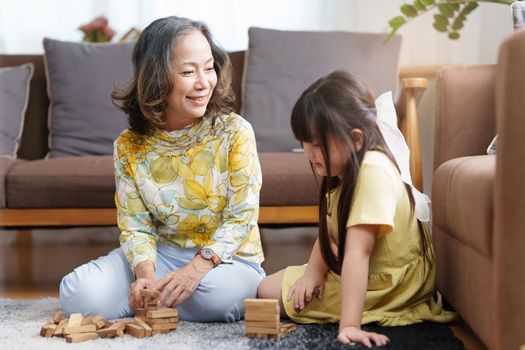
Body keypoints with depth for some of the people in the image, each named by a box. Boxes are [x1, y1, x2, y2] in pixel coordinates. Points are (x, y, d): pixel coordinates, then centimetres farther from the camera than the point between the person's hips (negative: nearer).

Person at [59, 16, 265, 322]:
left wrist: (196, 268, -31)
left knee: (218, 293, -38)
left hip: (227, 258, -1)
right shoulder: (130, 147, -4)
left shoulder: (235, 132, -12)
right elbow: (135, 226, -6)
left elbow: (241, 217, -15)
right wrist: (146, 274, -28)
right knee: (78, 293, -23)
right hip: (162, 254, 1)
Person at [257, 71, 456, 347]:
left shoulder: (373, 172, -31)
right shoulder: (347, 169, 1)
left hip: (389, 285, -9)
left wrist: (349, 325, -40)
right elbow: (329, 230, 4)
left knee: (270, 292, -4)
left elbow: (357, 252, -37)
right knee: (266, 287, 16)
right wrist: (313, 272, -14)